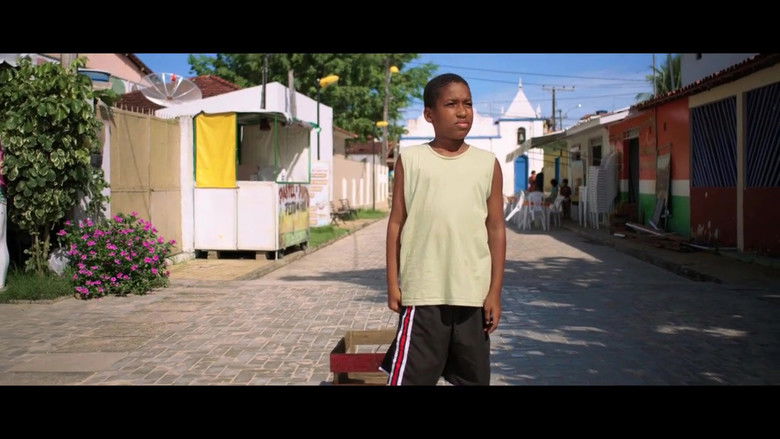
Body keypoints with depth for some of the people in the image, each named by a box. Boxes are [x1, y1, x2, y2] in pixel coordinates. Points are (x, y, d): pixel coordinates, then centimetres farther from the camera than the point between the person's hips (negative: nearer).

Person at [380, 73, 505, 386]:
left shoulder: (488, 164, 5)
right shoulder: (411, 159, 2)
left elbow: (496, 230, 5)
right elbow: (396, 223, 4)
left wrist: (495, 291, 1)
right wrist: (393, 283, 1)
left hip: (473, 292, 2)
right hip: (422, 291, -2)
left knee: (474, 377, 12)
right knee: (410, 376, 0)